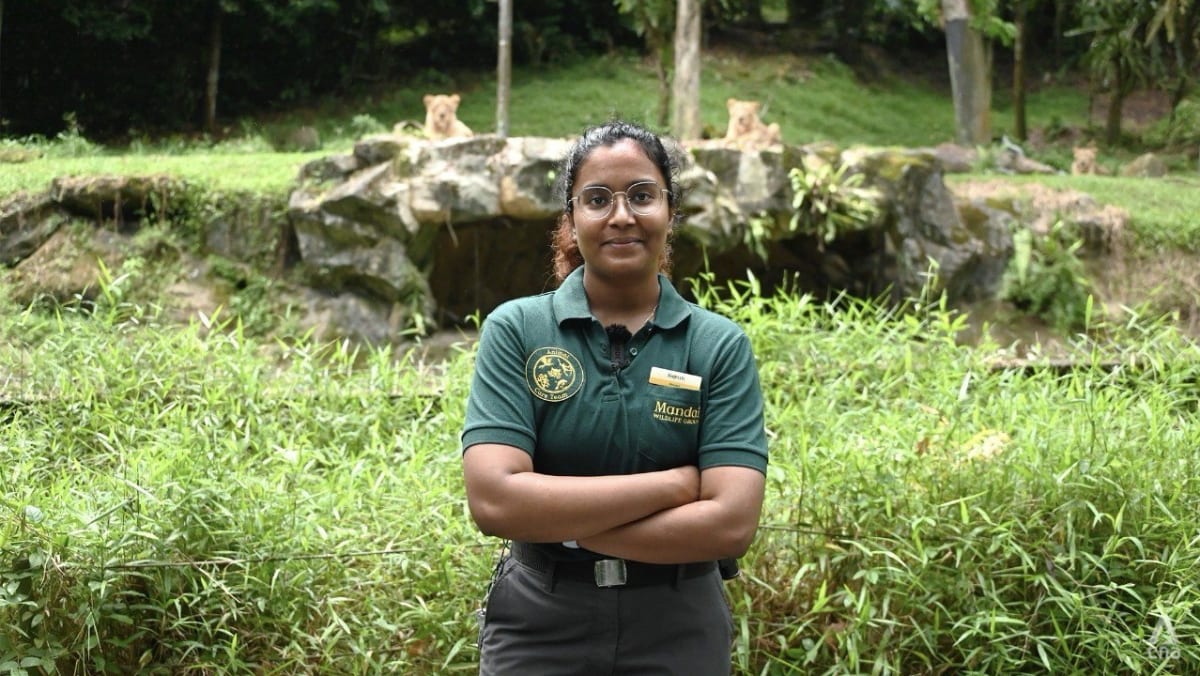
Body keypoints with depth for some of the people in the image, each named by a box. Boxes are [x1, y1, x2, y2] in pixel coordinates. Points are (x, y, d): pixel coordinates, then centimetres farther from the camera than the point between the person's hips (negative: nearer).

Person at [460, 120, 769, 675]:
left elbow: (731, 521, -14)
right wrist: (673, 484, -17)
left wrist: (554, 520, -17)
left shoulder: (720, 345, -4)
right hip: (537, 630, -1)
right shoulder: (515, 330, -6)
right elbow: (493, 499, -17)